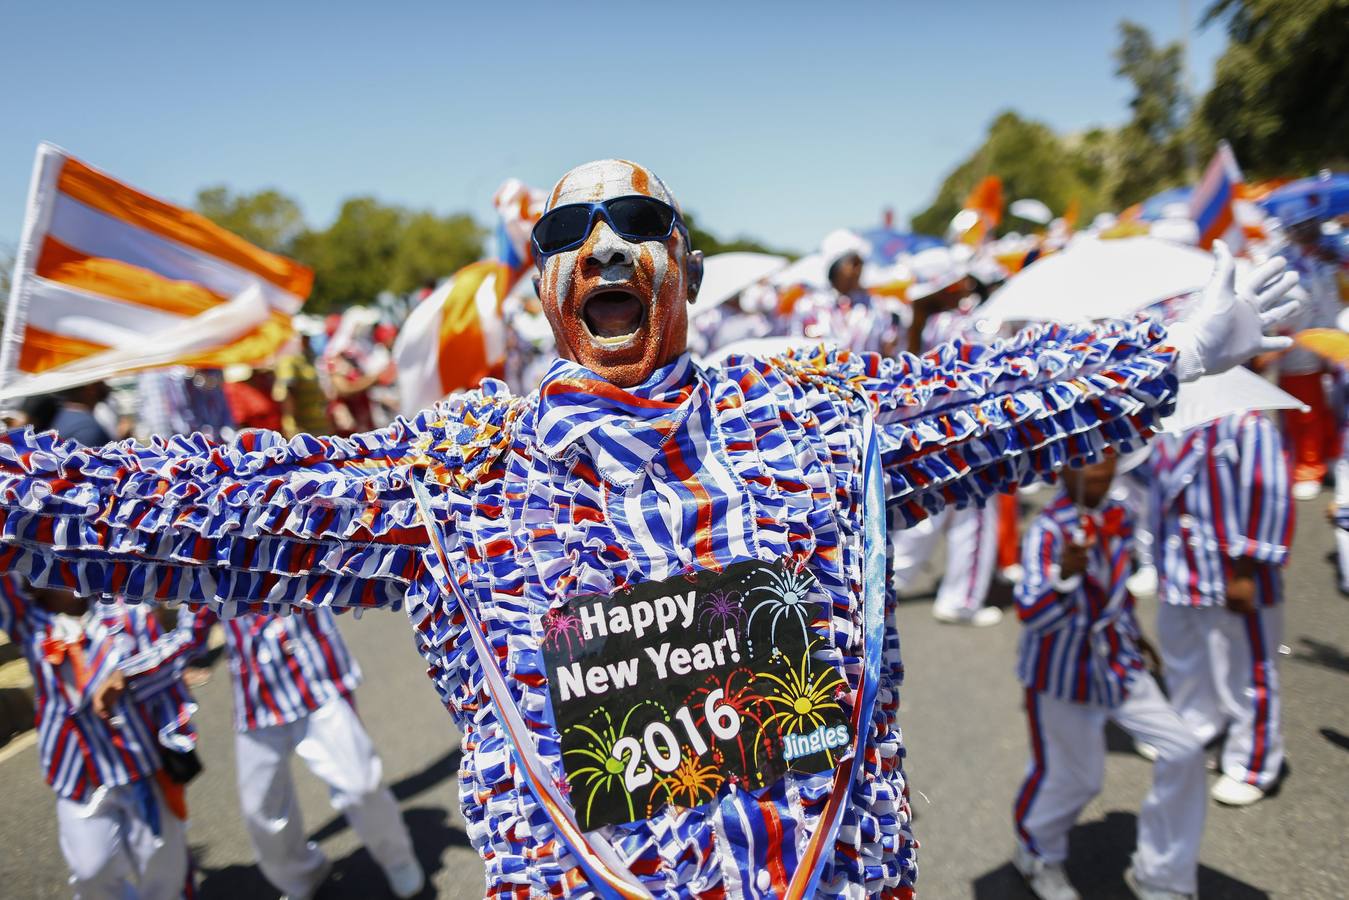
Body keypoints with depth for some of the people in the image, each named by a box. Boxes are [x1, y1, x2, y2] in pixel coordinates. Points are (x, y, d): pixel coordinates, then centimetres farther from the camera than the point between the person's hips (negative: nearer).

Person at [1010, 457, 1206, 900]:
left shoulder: (1119, 516, -2)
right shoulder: (1048, 530, -24)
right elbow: (1031, 616, -35)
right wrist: (1066, 575, -51)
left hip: (1119, 663, 6)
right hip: (1062, 673, -6)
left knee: (1184, 751, 2)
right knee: (1072, 776, 5)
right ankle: (1037, 855, 39)